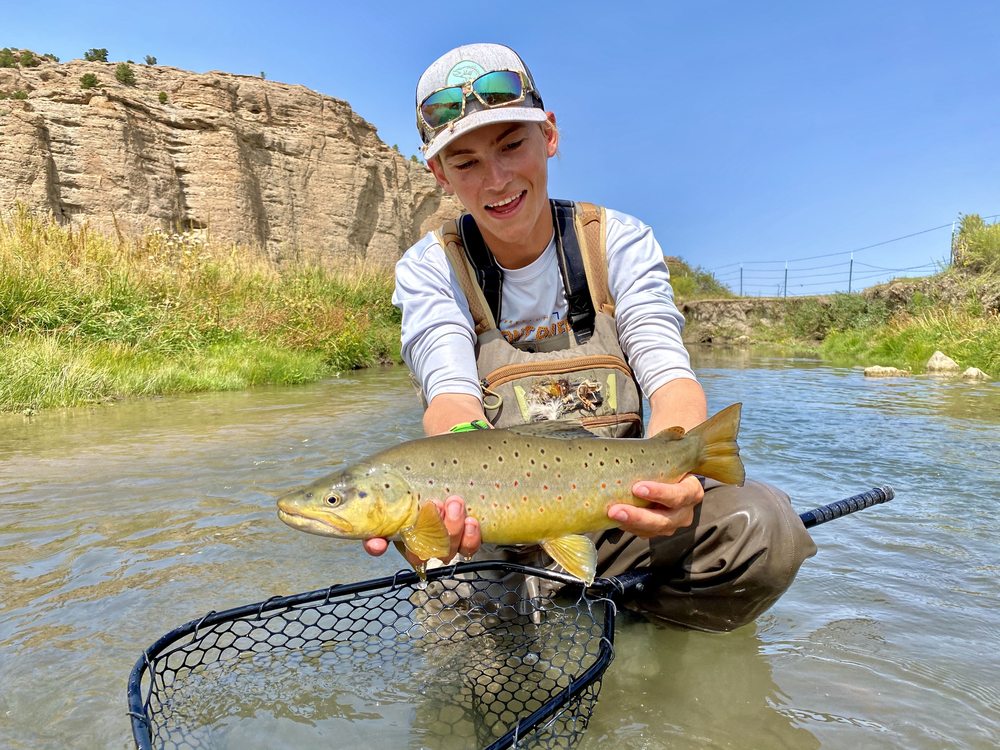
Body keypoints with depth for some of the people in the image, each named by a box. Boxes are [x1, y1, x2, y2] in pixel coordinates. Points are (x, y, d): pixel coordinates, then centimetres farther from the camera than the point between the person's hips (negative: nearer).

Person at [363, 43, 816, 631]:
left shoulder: (621, 241, -1)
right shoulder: (429, 269, -3)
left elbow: (670, 374, -13)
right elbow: (453, 393, -19)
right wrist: (452, 491, -43)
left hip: (618, 519, 1)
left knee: (761, 521, -27)